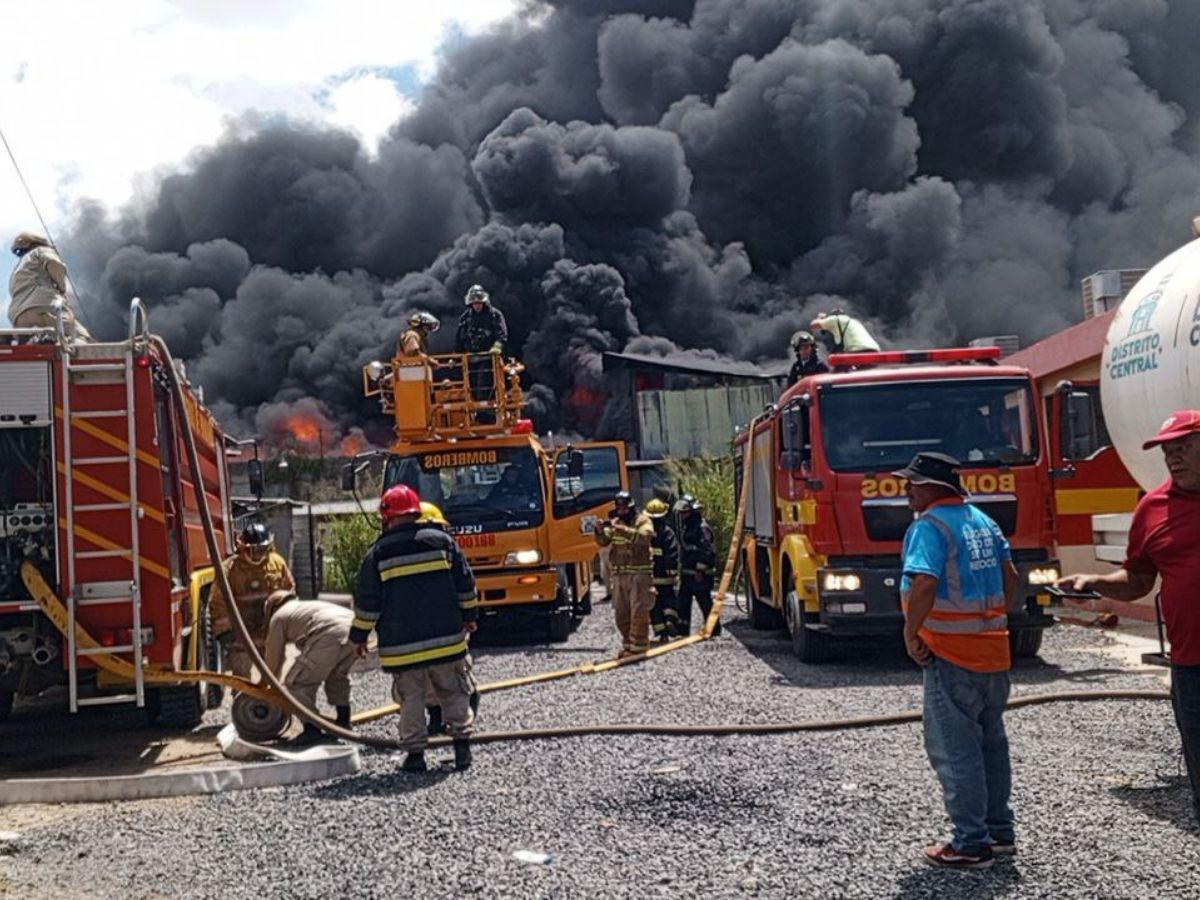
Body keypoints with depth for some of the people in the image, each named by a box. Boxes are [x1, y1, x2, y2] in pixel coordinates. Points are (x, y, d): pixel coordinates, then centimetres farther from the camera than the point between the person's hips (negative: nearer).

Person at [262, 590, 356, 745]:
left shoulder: (278, 617, 21)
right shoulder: (307, 606, 42)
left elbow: (273, 657, 25)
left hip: (330, 636, -8)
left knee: (297, 683, 6)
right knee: (338, 675, 32)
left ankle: (312, 729, 3)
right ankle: (343, 722, 33)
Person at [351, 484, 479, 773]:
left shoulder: (378, 554, -4)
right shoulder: (442, 541, 2)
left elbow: (367, 602, -1)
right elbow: (465, 585, 5)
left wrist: (359, 636, 11)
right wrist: (469, 616, 19)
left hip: (401, 644, -1)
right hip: (447, 637, 2)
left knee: (411, 698, 8)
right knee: (454, 693, 13)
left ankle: (415, 752, 6)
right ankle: (462, 743, 8)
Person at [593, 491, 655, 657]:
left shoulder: (642, 520, -3)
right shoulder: (615, 522, 13)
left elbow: (645, 536, -23)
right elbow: (603, 542, 5)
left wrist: (623, 530, -33)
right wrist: (600, 531, -17)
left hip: (639, 573, -6)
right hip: (618, 574, 6)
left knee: (638, 611, -9)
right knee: (620, 612, 10)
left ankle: (638, 645, -4)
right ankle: (628, 643, 22)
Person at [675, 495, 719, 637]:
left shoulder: (702, 528, -15)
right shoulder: (685, 527, 15)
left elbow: (707, 551, -19)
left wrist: (700, 570, -19)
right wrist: (681, 569, 19)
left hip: (700, 574, -9)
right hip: (686, 573, 9)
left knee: (705, 601, -1)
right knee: (683, 601, 8)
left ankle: (713, 629, 9)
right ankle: (683, 629, 13)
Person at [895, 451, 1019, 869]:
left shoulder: (929, 526, -15)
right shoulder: (982, 521, 12)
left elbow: (924, 583, -28)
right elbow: (1010, 576, 18)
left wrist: (911, 634, -18)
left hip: (951, 655, -9)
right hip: (994, 650, 9)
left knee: (955, 750, 0)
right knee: (990, 742, 18)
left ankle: (971, 844, 5)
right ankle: (1000, 831, 28)